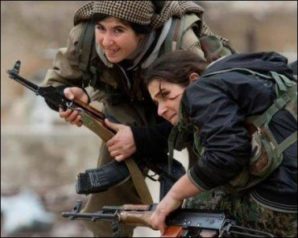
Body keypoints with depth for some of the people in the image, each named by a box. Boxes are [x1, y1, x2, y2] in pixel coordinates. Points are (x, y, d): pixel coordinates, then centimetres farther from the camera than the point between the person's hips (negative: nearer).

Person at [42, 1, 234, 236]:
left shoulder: (181, 41, -40)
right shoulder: (85, 36, -29)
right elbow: (55, 83, -11)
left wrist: (141, 138, -45)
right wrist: (70, 95, -36)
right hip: (130, 107, 3)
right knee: (109, 197, -10)